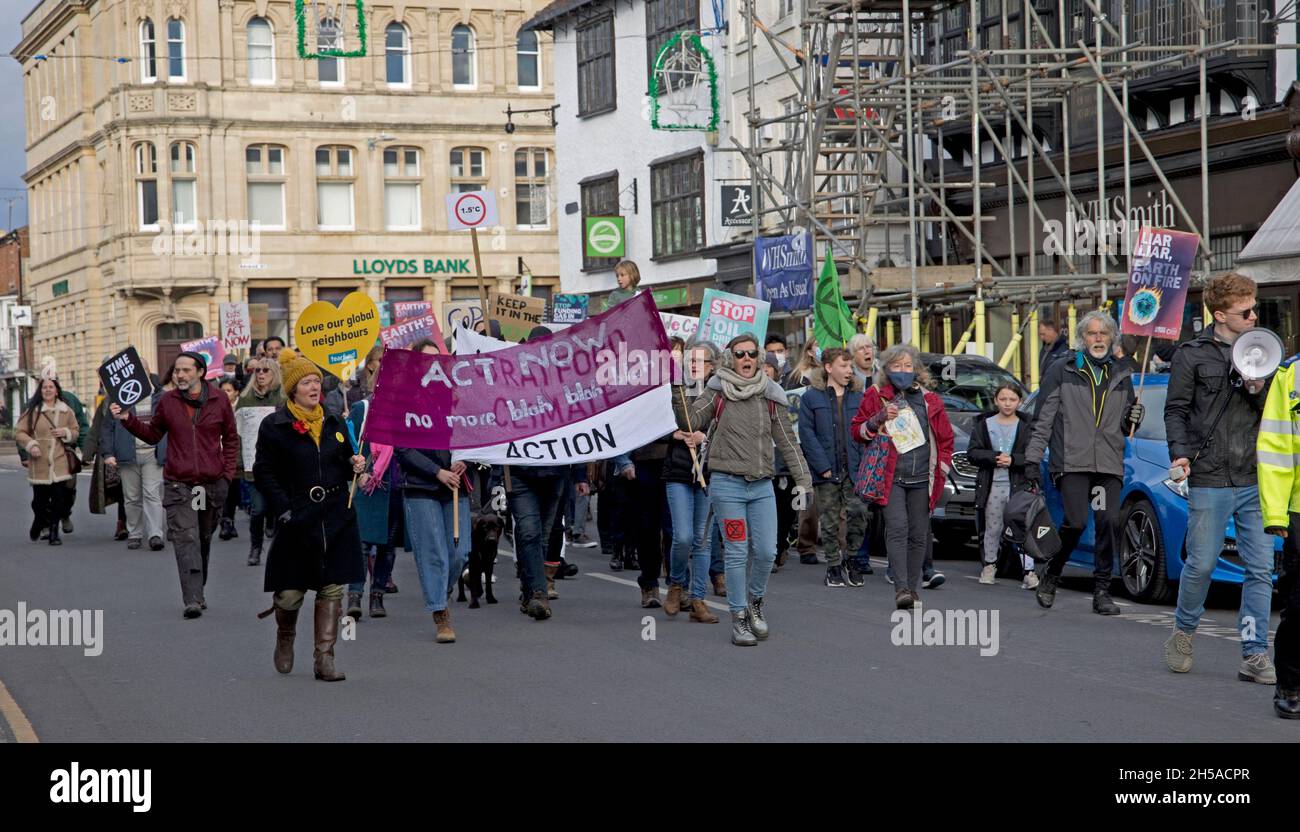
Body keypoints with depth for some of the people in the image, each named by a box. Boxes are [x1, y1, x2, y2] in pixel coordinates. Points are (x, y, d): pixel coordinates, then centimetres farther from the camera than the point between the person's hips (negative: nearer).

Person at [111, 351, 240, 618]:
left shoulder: (218, 400, 3)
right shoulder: (167, 401, 4)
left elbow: (231, 438, 11)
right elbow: (153, 434, 12)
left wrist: (228, 472, 2)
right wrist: (128, 419, -1)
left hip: (213, 484, 1)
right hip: (178, 484, -1)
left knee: (204, 540, 14)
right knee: (186, 539, -13)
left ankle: (198, 593, 28)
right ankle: (193, 600, -19)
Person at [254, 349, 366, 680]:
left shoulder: (334, 423, 12)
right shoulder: (274, 426, -2)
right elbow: (264, 473, -3)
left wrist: (354, 465, -1)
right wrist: (283, 510, -12)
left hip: (336, 519, 4)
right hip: (298, 520, -4)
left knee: (332, 589, 1)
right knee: (291, 591, -1)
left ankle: (324, 659, 6)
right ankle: (284, 639, 31)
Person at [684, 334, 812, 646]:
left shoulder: (769, 396, 7)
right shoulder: (716, 393, 1)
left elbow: (787, 441, 10)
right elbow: (688, 423, -3)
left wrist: (802, 478, 7)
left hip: (762, 485, 3)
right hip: (727, 483, -3)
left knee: (766, 552, -1)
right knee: (736, 552, -3)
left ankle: (755, 600, 26)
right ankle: (739, 618, 7)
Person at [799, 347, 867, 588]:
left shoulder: (858, 397, 10)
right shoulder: (812, 397, 1)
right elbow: (807, 434, -4)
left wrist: (864, 464, -4)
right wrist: (822, 466, -11)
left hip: (854, 469, 1)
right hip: (827, 472, -1)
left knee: (858, 512, -12)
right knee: (829, 522, 4)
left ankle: (851, 557, 8)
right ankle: (833, 566, 16)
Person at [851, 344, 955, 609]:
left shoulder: (929, 399, 13)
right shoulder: (875, 396, 6)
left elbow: (945, 437, 19)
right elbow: (857, 431, 8)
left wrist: (942, 467, 10)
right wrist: (879, 419, -9)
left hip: (922, 478, 3)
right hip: (889, 476, -3)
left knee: (919, 535, 4)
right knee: (897, 528, -17)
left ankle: (911, 587, 13)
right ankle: (901, 588, -23)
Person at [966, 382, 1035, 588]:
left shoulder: (1026, 426, 3)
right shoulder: (984, 424, 6)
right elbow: (972, 453, -1)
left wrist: (1013, 460, -18)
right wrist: (995, 457, -15)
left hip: (1019, 486, -2)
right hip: (991, 486, 2)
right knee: (992, 529, 12)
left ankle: (1028, 571, -9)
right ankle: (989, 565, 30)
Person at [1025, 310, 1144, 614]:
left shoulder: (1121, 376, 18)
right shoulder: (1063, 370, 7)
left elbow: (1124, 428, 25)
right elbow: (1043, 418, 6)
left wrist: (1133, 419, 1)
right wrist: (1033, 458, 0)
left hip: (1109, 465, 3)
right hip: (1071, 462, -3)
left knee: (1108, 523, -7)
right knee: (1076, 523, -14)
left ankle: (1102, 592, 1)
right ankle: (1050, 577, 9)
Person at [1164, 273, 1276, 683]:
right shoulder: (1192, 354, 2)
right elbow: (1176, 410, 1)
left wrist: (1260, 391, -6)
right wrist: (1179, 454, -14)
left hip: (1256, 480, 4)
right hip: (1210, 480, -3)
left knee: (1261, 569, -1)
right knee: (1201, 564, 0)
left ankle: (1254, 655, 2)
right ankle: (1183, 634, 23)